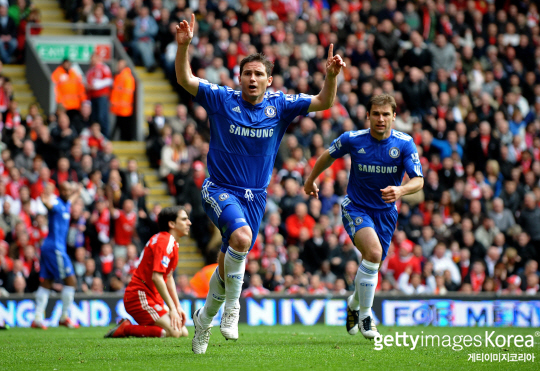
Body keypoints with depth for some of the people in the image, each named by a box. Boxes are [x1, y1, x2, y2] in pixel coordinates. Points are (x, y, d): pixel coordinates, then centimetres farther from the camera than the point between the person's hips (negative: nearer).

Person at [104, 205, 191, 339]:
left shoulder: (172, 243, 17)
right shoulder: (164, 241, -15)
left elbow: (168, 277, 24)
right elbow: (156, 278, -25)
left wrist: (178, 307, 18)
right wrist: (172, 308, -23)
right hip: (139, 296, -11)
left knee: (183, 332, 5)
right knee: (174, 332, -23)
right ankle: (126, 328, -13)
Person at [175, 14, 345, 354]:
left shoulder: (279, 106, -1)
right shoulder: (222, 99, -6)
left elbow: (324, 102, -7)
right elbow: (185, 80, -13)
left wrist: (331, 75, -26)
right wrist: (184, 45, -29)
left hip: (255, 195, 3)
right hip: (220, 189, -3)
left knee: (231, 263, 9)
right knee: (241, 235, -33)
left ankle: (205, 318, 34)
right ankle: (232, 305, -15)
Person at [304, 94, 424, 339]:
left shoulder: (405, 144, -12)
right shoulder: (352, 139, -12)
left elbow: (418, 180, -18)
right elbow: (328, 156, 8)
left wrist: (401, 190, -39)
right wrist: (311, 181, 20)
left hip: (386, 211, 3)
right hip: (356, 207, -3)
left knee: (372, 264, 10)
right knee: (373, 252, -27)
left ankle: (354, 304, 44)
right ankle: (365, 315, -14)